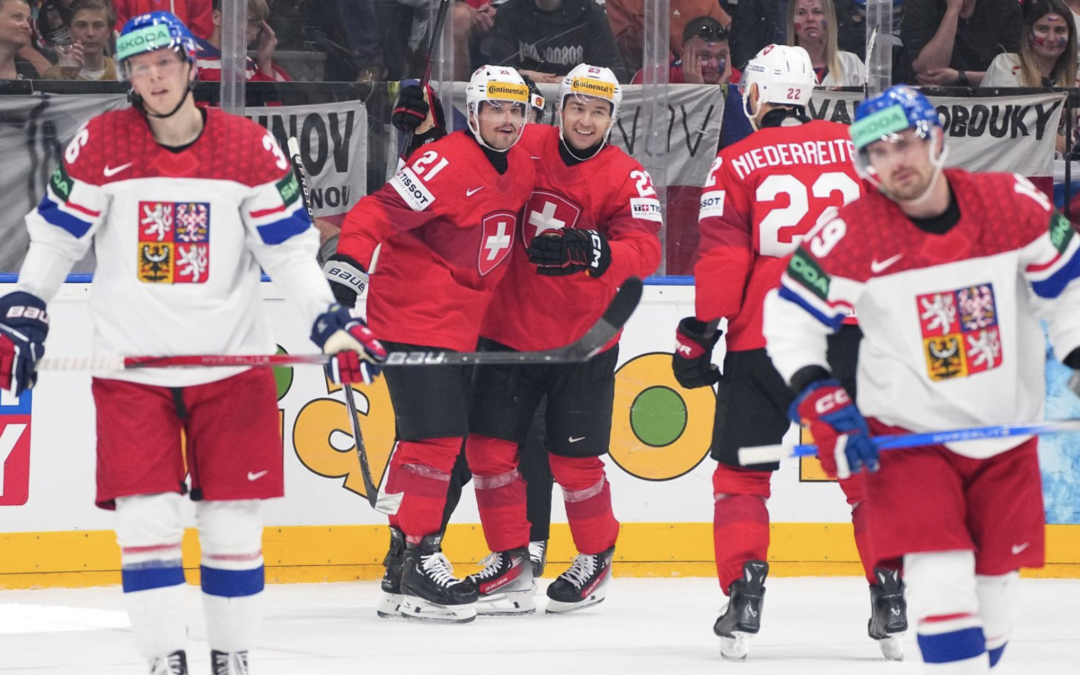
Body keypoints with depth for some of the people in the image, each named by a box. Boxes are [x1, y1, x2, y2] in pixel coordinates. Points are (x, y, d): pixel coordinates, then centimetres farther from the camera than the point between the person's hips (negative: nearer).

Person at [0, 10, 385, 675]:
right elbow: (55, 238, 5)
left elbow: (290, 250, 1)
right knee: (146, 516, -8)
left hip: (232, 360, 1)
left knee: (234, 518, 4)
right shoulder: (101, 144, -4)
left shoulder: (251, 147, -3)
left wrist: (332, 322, -7)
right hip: (131, 365, -1)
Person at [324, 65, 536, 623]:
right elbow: (378, 214, -25)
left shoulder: (521, 170, 10)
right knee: (434, 436, -14)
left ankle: (407, 558, 23)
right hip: (412, 317, -9)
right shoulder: (448, 163, -18)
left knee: (453, 441, 12)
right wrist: (347, 267, -37)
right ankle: (417, 561, -10)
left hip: (459, 325, 9)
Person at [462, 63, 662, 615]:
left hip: (581, 340, -3)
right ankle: (511, 561, 13)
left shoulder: (626, 179, -11)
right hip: (510, 327, 3)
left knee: (574, 461, 0)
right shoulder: (525, 150, -2)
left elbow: (645, 252, -23)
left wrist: (593, 250, -42)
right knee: (490, 446, 0)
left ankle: (596, 557, 23)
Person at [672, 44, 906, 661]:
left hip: (764, 338, -2)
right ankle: (891, 604, 3)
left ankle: (744, 605, -2)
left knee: (741, 472, 9)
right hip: (852, 335, 2)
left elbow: (723, 257, -6)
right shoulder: (858, 149, 7)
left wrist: (700, 333, -1)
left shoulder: (737, 164, -1)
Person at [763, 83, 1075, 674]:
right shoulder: (851, 235, -15)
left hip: (1005, 434, 3)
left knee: (994, 597, 10)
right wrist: (819, 398, -16)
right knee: (942, 583, -19)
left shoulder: (1015, 205, -10)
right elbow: (789, 315, -6)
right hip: (908, 433, -3)